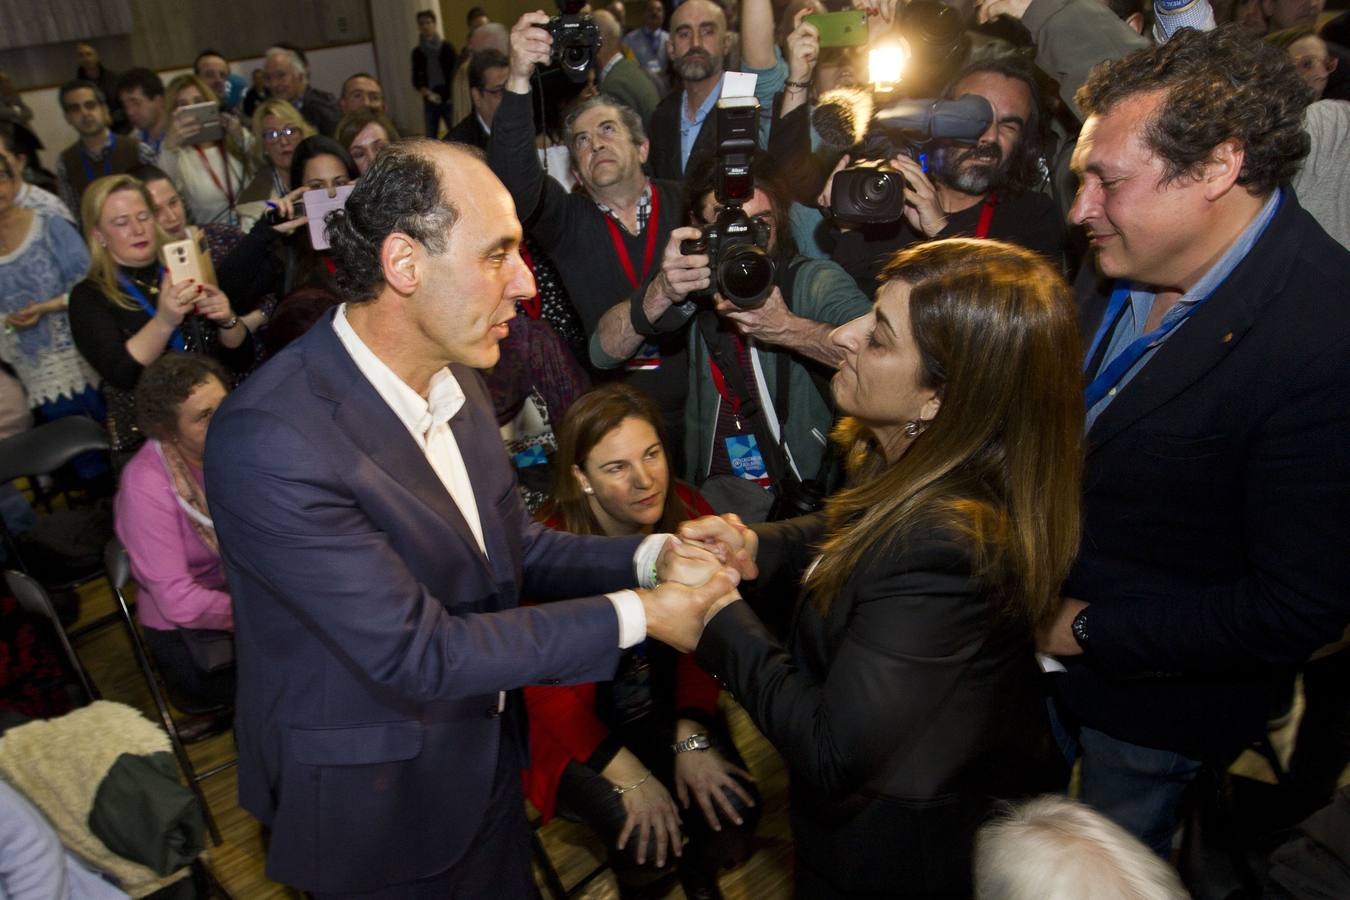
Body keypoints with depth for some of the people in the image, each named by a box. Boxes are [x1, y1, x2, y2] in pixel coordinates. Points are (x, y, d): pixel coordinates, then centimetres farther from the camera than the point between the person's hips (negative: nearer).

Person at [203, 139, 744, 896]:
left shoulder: (451, 375, -6)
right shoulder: (269, 442, -31)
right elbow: (416, 651, -29)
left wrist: (650, 556, -12)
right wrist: (636, 616, -26)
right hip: (375, 809, -6)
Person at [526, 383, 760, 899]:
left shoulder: (688, 513, -13)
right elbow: (548, 691, -15)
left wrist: (692, 739, -16)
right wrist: (630, 778, -18)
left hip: (667, 706, 4)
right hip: (583, 726, -3)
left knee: (735, 810, -14)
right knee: (646, 840, -20)